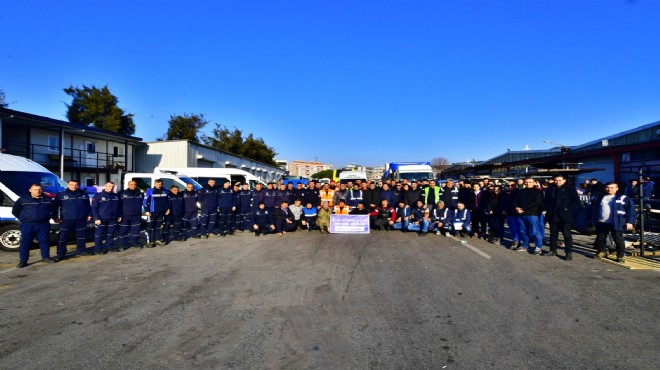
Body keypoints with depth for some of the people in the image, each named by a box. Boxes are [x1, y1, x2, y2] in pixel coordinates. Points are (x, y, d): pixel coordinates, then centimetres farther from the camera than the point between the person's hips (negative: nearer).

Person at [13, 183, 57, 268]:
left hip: (43, 225, 2)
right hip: (27, 225, -1)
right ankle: (23, 261, 7)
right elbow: (15, 211, 7)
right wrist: (23, 219, 3)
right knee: (25, 243, 1)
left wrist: (52, 217, 10)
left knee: (44, 241, 7)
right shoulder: (23, 200, 1)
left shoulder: (48, 200, 7)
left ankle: (46, 257, 18)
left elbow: (53, 210, 20)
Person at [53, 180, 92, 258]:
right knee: (63, 237, -3)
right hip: (66, 220, -3)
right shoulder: (61, 194, -1)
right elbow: (55, 206, 1)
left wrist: (89, 214, 11)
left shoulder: (84, 194, 8)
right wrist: (56, 217, -4)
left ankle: (81, 250, 25)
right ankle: (61, 254, 3)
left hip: (81, 219, 3)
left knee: (81, 235, 11)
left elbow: (88, 205, 15)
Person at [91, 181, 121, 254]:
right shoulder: (98, 196, -7)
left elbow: (118, 207, 19)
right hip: (101, 219, -5)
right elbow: (94, 208, -9)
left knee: (111, 234, 14)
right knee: (99, 234, 1)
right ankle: (98, 249, 9)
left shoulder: (116, 196, 9)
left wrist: (119, 216, 15)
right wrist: (96, 218, -15)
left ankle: (110, 246, 25)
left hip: (112, 219, 5)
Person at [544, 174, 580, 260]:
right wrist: (548, 209, 5)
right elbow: (546, 201, 18)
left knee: (567, 234, -2)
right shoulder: (550, 189, 8)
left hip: (565, 216, -4)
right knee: (553, 233, 12)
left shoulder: (570, 189, -3)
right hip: (553, 216, 4)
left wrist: (569, 210, -12)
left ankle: (569, 253, 3)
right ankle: (553, 250, 22)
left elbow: (576, 202, -4)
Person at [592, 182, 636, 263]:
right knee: (600, 238, 13)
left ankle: (621, 256, 11)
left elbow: (631, 210, -5)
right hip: (601, 223, 4)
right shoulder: (599, 198, 12)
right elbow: (594, 210, 19)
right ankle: (601, 252, 31)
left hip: (616, 224, -4)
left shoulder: (623, 199, -2)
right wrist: (594, 220, 17)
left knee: (618, 240, -1)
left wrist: (630, 222, -11)